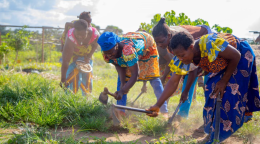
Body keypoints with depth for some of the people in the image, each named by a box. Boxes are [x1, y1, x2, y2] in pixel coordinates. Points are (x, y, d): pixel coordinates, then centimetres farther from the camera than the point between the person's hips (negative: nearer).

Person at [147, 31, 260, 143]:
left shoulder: (210, 44, -41)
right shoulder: (182, 60, -21)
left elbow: (236, 56, -27)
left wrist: (224, 81, -22)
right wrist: (157, 106, -24)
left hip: (241, 57, -6)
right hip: (222, 63, 6)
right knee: (213, 94, -1)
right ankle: (213, 129, 16)